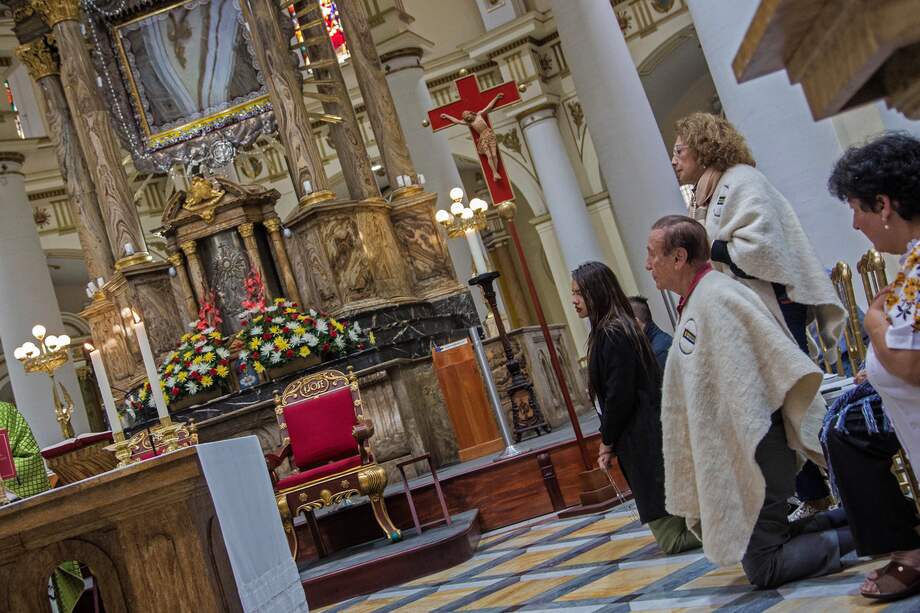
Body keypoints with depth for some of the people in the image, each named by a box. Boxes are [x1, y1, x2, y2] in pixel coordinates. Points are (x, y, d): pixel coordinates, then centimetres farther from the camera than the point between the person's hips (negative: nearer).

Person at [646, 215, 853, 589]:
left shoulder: (717, 296, -19)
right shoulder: (693, 305, 11)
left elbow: (785, 365, -22)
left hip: (754, 451, -10)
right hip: (730, 452, 10)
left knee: (764, 568, -3)